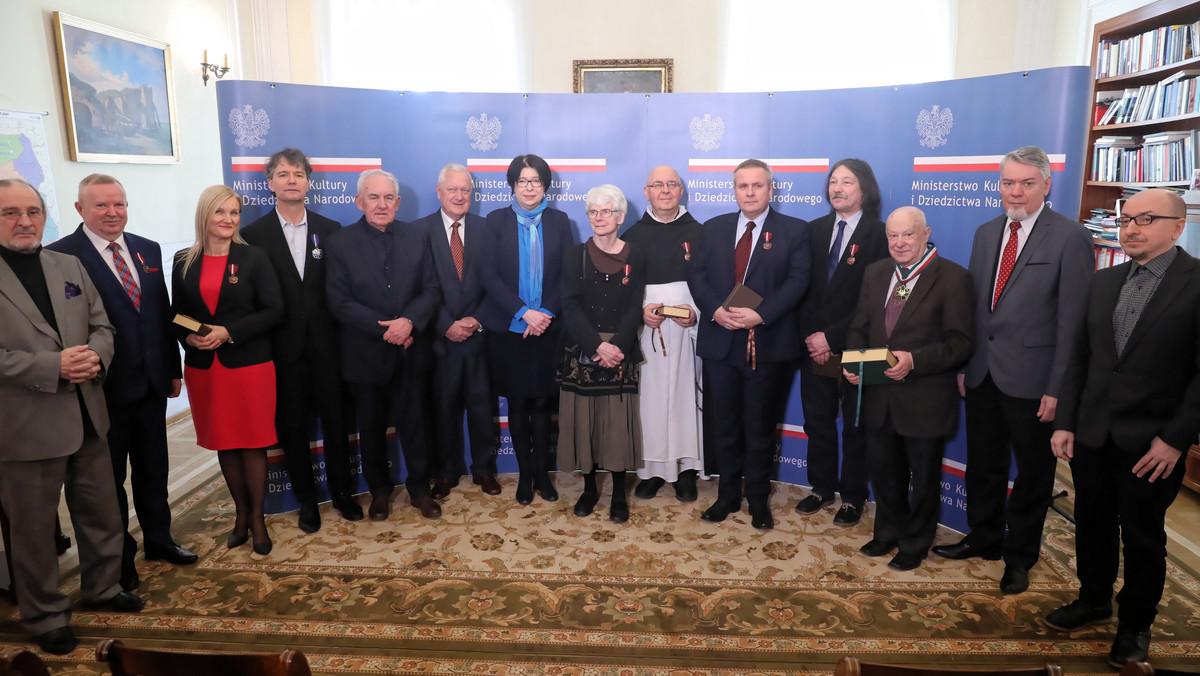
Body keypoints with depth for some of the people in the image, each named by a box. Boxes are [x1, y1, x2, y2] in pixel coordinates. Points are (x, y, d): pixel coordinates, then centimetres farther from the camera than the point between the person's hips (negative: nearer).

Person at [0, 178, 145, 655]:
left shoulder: (70, 266, 9)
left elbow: (101, 325, 8)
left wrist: (96, 355, -12)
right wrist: (52, 367, -23)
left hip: (86, 417, 5)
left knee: (102, 513, 17)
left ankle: (102, 588, 38)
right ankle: (45, 616, 28)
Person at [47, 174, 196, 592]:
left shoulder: (148, 251, 7)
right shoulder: (61, 256, -11)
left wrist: (174, 368, 10)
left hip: (152, 383, 5)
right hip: (104, 387, -5)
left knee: (153, 469, 18)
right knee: (109, 477, 12)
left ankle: (158, 539, 36)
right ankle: (119, 556, 29)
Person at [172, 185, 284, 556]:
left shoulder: (254, 258, -3)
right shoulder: (184, 262, 7)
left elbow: (274, 311, -8)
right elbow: (177, 315, 12)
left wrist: (228, 332, -17)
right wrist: (189, 337, -9)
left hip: (249, 364, -3)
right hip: (203, 368, 3)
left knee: (252, 443, 3)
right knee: (224, 443, 11)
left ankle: (257, 517, 17)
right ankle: (241, 514, 26)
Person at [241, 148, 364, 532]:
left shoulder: (330, 231, 5)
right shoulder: (254, 235, -1)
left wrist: (344, 338, -4)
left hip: (326, 345, 1)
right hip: (284, 350, -1)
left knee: (335, 421, 10)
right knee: (292, 427, 9)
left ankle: (342, 493, 28)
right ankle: (307, 501, 26)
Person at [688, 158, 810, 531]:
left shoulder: (794, 230, 1)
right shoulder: (714, 228, 10)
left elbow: (797, 281, -9)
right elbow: (696, 275, 3)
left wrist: (760, 314, -21)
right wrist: (716, 310, -15)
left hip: (767, 343, -2)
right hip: (720, 343, 3)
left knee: (760, 427, 9)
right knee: (724, 426, 11)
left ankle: (758, 500, 24)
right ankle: (728, 495, 27)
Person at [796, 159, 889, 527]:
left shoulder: (879, 234, -7)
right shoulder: (815, 230, 8)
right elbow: (804, 288, 5)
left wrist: (832, 337, -15)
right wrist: (811, 335, -7)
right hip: (815, 345, 4)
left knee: (855, 425, 9)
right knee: (817, 420, 12)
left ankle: (853, 497, 23)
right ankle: (822, 487, 29)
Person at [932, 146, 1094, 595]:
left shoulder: (1070, 238, -10)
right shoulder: (986, 233, 9)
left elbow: (1073, 321, -13)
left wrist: (1057, 389, -14)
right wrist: (964, 363, 7)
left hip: (1031, 380, -5)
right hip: (982, 373, 6)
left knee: (1033, 471, 11)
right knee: (983, 463, 18)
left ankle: (1019, 555, 29)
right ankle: (984, 538, 37)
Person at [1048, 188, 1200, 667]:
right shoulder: (1102, 282, 7)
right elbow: (1079, 357, 8)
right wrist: (1065, 422, 4)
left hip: (1151, 442, -4)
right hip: (1091, 434, 4)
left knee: (1143, 537, 12)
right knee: (1092, 525, 17)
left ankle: (1136, 622, 31)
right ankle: (1094, 600, 38)